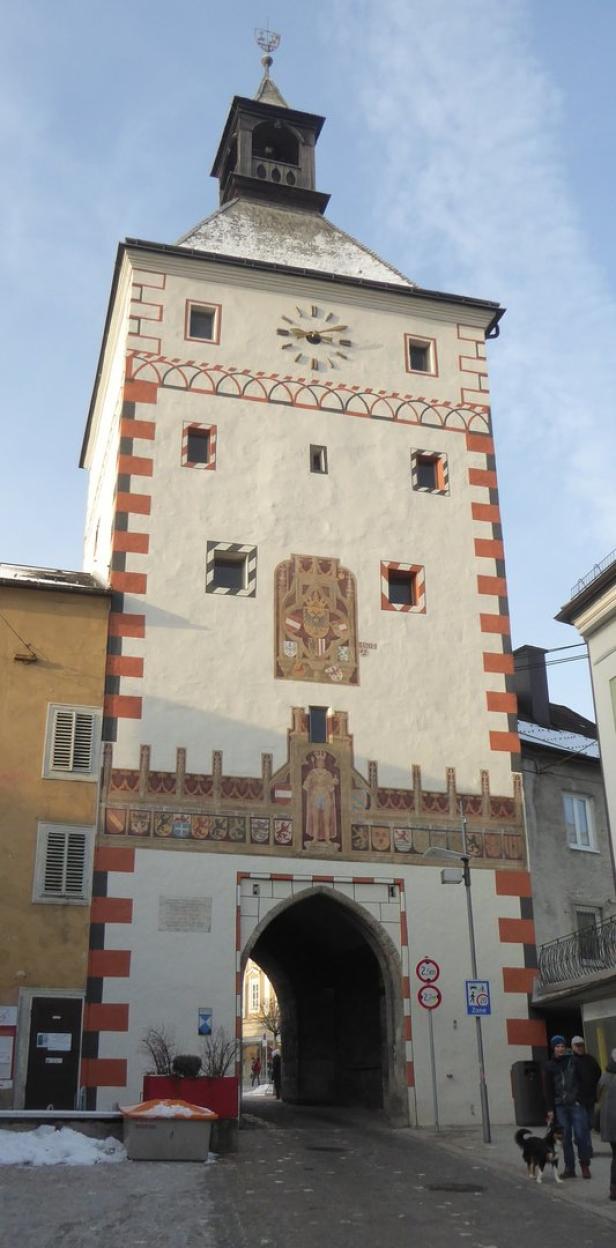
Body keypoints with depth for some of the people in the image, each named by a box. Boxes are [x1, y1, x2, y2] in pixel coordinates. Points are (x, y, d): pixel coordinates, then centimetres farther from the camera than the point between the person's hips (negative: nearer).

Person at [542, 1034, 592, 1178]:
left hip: (576, 1104, -1)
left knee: (581, 1134, -6)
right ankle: (569, 1168, 11)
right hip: (560, 1106, 1)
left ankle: (585, 1165, 8)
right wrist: (550, 1109, 1)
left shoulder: (573, 1061, 3)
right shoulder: (549, 1066, 6)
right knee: (566, 1137, 3)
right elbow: (547, 1089, 6)